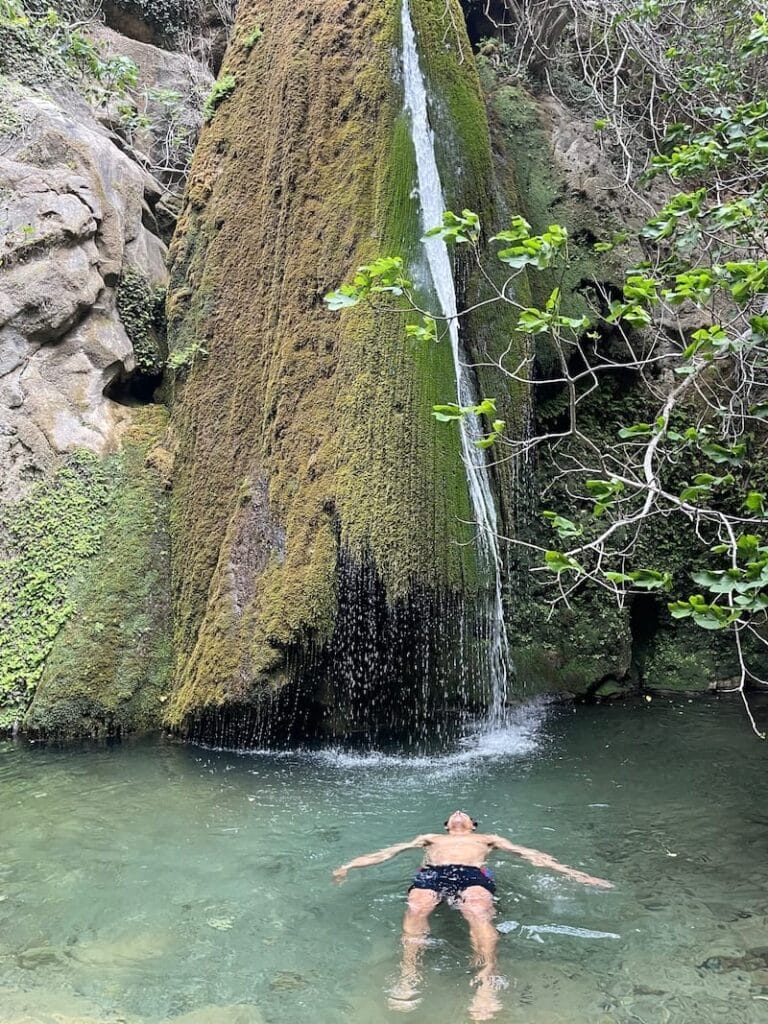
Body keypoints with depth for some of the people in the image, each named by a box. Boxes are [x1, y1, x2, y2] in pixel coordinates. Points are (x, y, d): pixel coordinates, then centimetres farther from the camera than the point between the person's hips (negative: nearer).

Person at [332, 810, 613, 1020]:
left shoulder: (488, 839, 38)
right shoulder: (430, 838, 41)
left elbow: (531, 855, 26)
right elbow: (388, 852, 31)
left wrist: (573, 873, 13)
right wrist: (350, 865, 19)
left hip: (473, 873, -1)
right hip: (432, 872, 1)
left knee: (477, 911, -38)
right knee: (416, 907, -35)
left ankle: (488, 982, -38)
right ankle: (408, 977, -34)